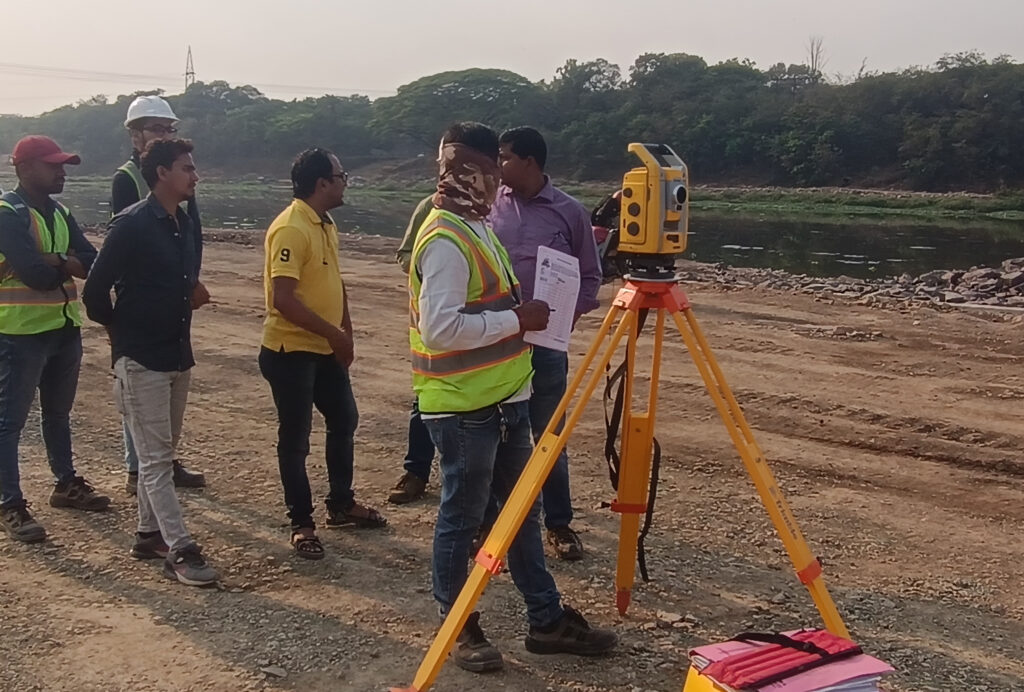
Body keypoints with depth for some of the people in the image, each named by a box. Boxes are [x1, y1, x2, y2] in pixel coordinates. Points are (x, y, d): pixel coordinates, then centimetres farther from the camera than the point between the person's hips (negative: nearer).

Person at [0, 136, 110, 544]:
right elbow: (36, 274, -24)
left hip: (64, 327, 8)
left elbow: (92, 263, 0)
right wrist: (68, 264, -6)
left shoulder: (60, 213, 10)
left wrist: (54, 261, -18)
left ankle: (66, 484, 33)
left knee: (58, 412, 20)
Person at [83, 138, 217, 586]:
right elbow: (95, 291, -12)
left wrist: (179, 336, 15)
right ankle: (180, 551, -2)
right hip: (141, 360, -8)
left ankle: (149, 535, 27)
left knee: (162, 452, 15)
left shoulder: (184, 225, 8)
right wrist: (122, 332, 1)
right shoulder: (132, 225, -15)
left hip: (178, 355, 8)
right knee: (155, 457, -4)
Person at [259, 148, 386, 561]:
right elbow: (283, 299, -26)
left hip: (324, 349, 10)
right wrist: (334, 334, -21)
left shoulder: (325, 224, 8)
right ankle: (301, 524, 16)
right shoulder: (290, 229, -21)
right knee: (295, 438, 3)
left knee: (344, 421, 18)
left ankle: (341, 504, 34)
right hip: (290, 352, -10)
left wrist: (344, 332, 12)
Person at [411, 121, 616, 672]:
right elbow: (440, 326, -27)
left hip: (502, 398, 10)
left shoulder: (476, 226, 14)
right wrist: (517, 319, -20)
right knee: (461, 518, 5)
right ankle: (458, 628, 21)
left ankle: (547, 619, 26)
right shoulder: (445, 239, -18)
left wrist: (521, 313, 9)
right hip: (464, 407, -10)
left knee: (523, 511, 15)